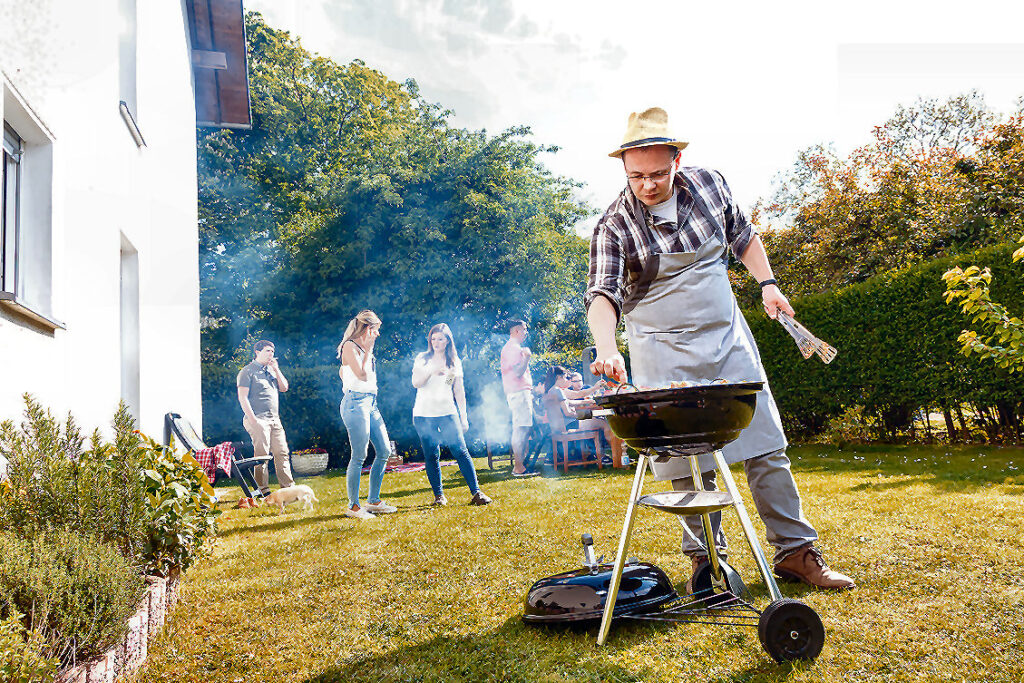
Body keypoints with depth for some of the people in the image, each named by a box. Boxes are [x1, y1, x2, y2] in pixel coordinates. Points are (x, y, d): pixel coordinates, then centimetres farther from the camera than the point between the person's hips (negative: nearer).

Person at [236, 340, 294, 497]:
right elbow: (242, 397, -8)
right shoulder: (247, 371, -2)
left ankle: (288, 487, 7)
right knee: (262, 455, -7)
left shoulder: (272, 370, 20)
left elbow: (284, 388, 14)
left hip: (275, 419, 7)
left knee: (282, 453, 4)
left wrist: (276, 369, 3)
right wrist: (253, 420, -15)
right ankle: (264, 490, -1)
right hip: (259, 420, -7)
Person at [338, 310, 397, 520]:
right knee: (359, 456, -7)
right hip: (356, 402, -10)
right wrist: (368, 350, -11)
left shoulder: (363, 348, 18)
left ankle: (373, 501, 17)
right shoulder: (349, 346, -9)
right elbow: (362, 374, -19)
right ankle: (353, 506, 3)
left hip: (370, 403, 10)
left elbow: (341, 371, 29)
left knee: (384, 451, 8)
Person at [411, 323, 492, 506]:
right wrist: (431, 371, -19)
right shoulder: (422, 359, 8)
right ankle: (439, 495, 12)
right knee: (431, 456, 1)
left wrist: (463, 416, 7)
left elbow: (459, 391, 11)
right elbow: (415, 383, -2)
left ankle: (476, 493, -7)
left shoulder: (455, 362, 10)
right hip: (423, 414, 0)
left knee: (461, 451, -9)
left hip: (447, 413, 0)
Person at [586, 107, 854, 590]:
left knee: (766, 449, 4)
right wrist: (607, 349, -39)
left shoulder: (709, 185, 0)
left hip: (728, 340, 4)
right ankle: (706, 560, 17)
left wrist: (767, 283, 7)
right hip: (664, 356, -3)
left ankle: (795, 551, 16)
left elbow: (742, 235, 17)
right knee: (688, 463, -1)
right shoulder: (614, 226, -11)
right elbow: (602, 293, -23)